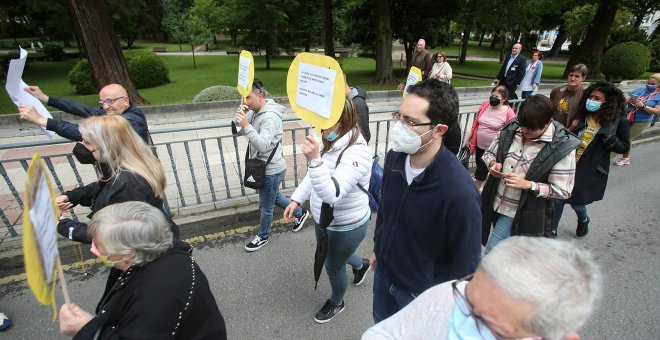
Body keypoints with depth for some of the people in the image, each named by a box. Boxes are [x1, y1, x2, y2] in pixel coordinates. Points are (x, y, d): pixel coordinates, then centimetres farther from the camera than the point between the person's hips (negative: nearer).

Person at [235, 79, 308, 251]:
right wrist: (240, 118, -14)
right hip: (264, 168, 10)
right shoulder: (253, 112, 3)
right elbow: (238, 132, 3)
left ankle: (262, 237, 35)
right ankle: (300, 213, 47)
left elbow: (263, 145, -34)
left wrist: (247, 125, -39)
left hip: (271, 171, -9)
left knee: (265, 207, 12)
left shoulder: (270, 117, -25)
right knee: (274, 198, 28)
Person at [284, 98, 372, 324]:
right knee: (328, 255, 32)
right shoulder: (331, 142, -5)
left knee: (333, 267, 16)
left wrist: (314, 159, -48)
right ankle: (361, 265, 62)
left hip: (347, 226, -8)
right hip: (323, 218, 9)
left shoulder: (357, 152, -32)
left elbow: (332, 194, -39)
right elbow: (314, 175, 8)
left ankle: (336, 303, 50)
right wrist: (297, 199, 4)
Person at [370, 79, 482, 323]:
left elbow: (466, 261, -21)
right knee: (381, 329, 30)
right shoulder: (394, 157, -15)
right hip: (383, 272, 6)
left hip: (422, 292, -5)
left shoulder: (460, 192, -35)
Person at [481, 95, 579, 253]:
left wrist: (528, 185, -25)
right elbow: (489, 153, 8)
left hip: (523, 213, -5)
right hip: (496, 203, 5)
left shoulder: (562, 146, -16)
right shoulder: (511, 129, -5)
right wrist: (493, 164, -14)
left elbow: (562, 190, -12)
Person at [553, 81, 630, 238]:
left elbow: (624, 148, -2)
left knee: (576, 201, 7)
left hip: (590, 170, -3)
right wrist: (572, 129, -7)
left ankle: (583, 220, 43)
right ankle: (552, 230, 21)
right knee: (558, 198, 4)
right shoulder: (582, 114, 1)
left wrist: (609, 138, -20)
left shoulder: (619, 121, -8)